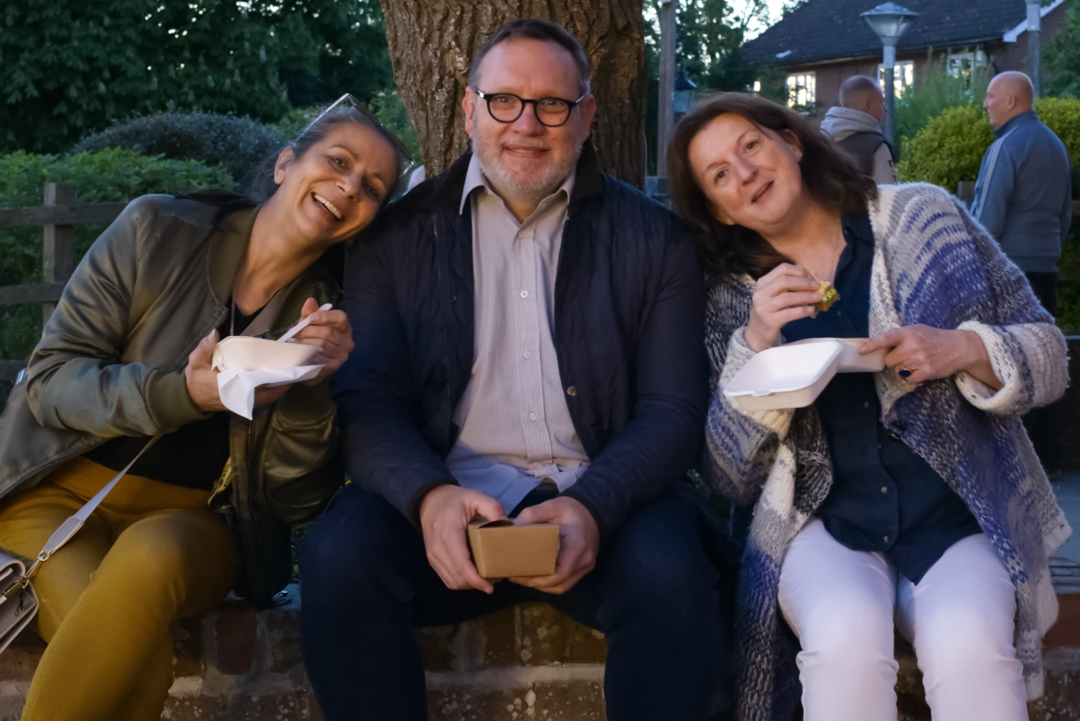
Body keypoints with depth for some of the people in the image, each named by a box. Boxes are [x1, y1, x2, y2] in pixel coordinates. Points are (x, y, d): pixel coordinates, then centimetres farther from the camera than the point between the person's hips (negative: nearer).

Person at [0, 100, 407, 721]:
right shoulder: (158, 230, -5)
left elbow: (295, 502, -1)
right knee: (131, 659, -32)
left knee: (150, 557, -35)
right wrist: (180, 394, -22)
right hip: (60, 493, -1)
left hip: (189, 521, 2)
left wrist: (312, 389, -18)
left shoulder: (332, 318, -1)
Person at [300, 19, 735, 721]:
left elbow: (673, 411, 1)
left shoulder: (653, 239, 7)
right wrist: (429, 496, -20)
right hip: (448, 507, 1)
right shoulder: (402, 236, 9)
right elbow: (367, 397, 2)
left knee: (670, 572, -31)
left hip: (601, 499, 0)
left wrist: (593, 507, -19)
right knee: (339, 556, -28)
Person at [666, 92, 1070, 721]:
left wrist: (964, 349, -15)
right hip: (823, 522, 1)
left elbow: (1047, 354, 7)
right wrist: (755, 343, -14)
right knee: (846, 638, -31)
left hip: (953, 513, 0)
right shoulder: (734, 301, 6)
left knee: (968, 645, -31)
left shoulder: (922, 217, 4)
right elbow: (730, 478, 0)